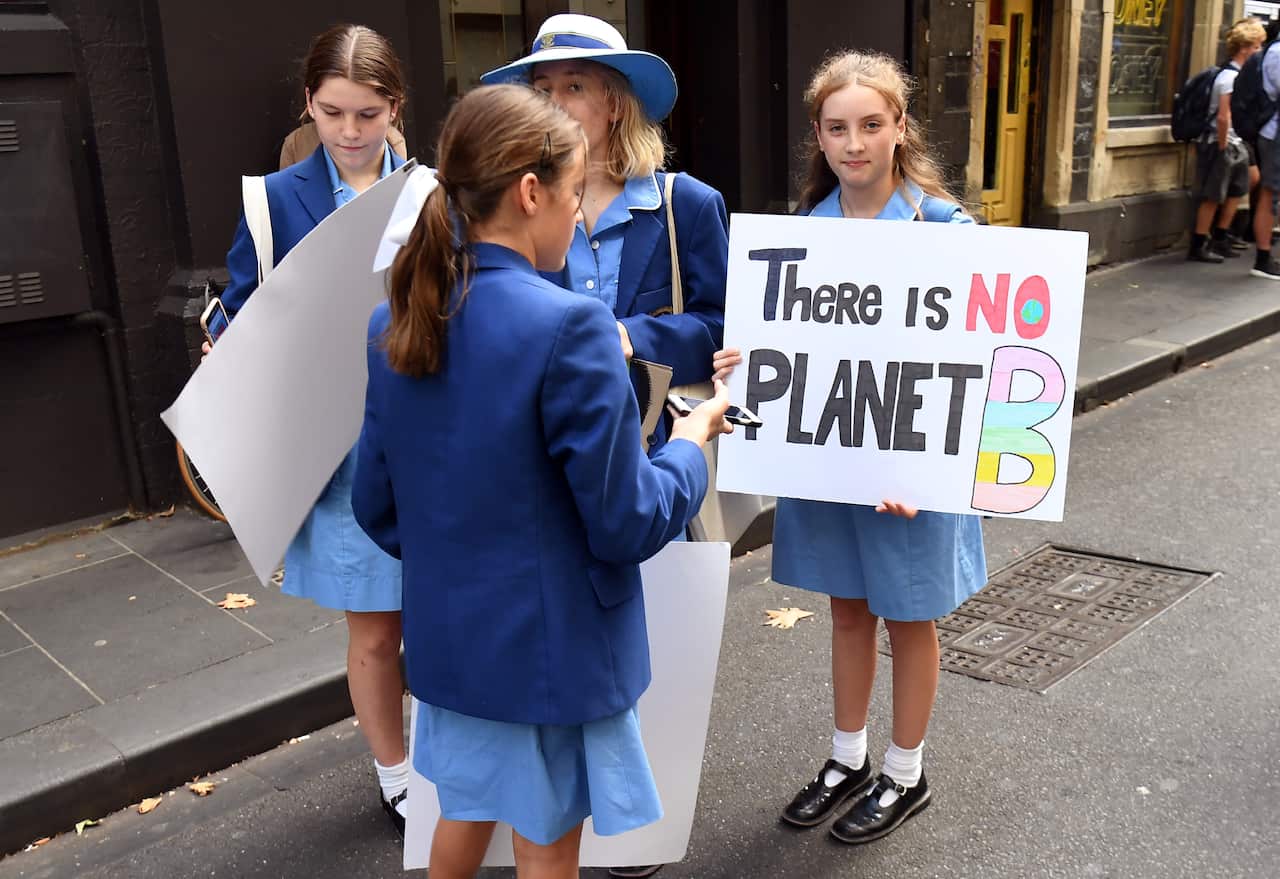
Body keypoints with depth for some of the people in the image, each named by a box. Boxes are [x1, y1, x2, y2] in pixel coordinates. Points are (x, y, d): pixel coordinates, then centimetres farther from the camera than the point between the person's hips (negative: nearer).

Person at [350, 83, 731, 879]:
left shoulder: (395, 322, -2)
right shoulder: (569, 326, -24)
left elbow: (376, 505, 5)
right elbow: (627, 524, -19)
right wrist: (692, 442, -3)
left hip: (448, 633, 6)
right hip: (552, 644, -6)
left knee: (466, 812, 27)